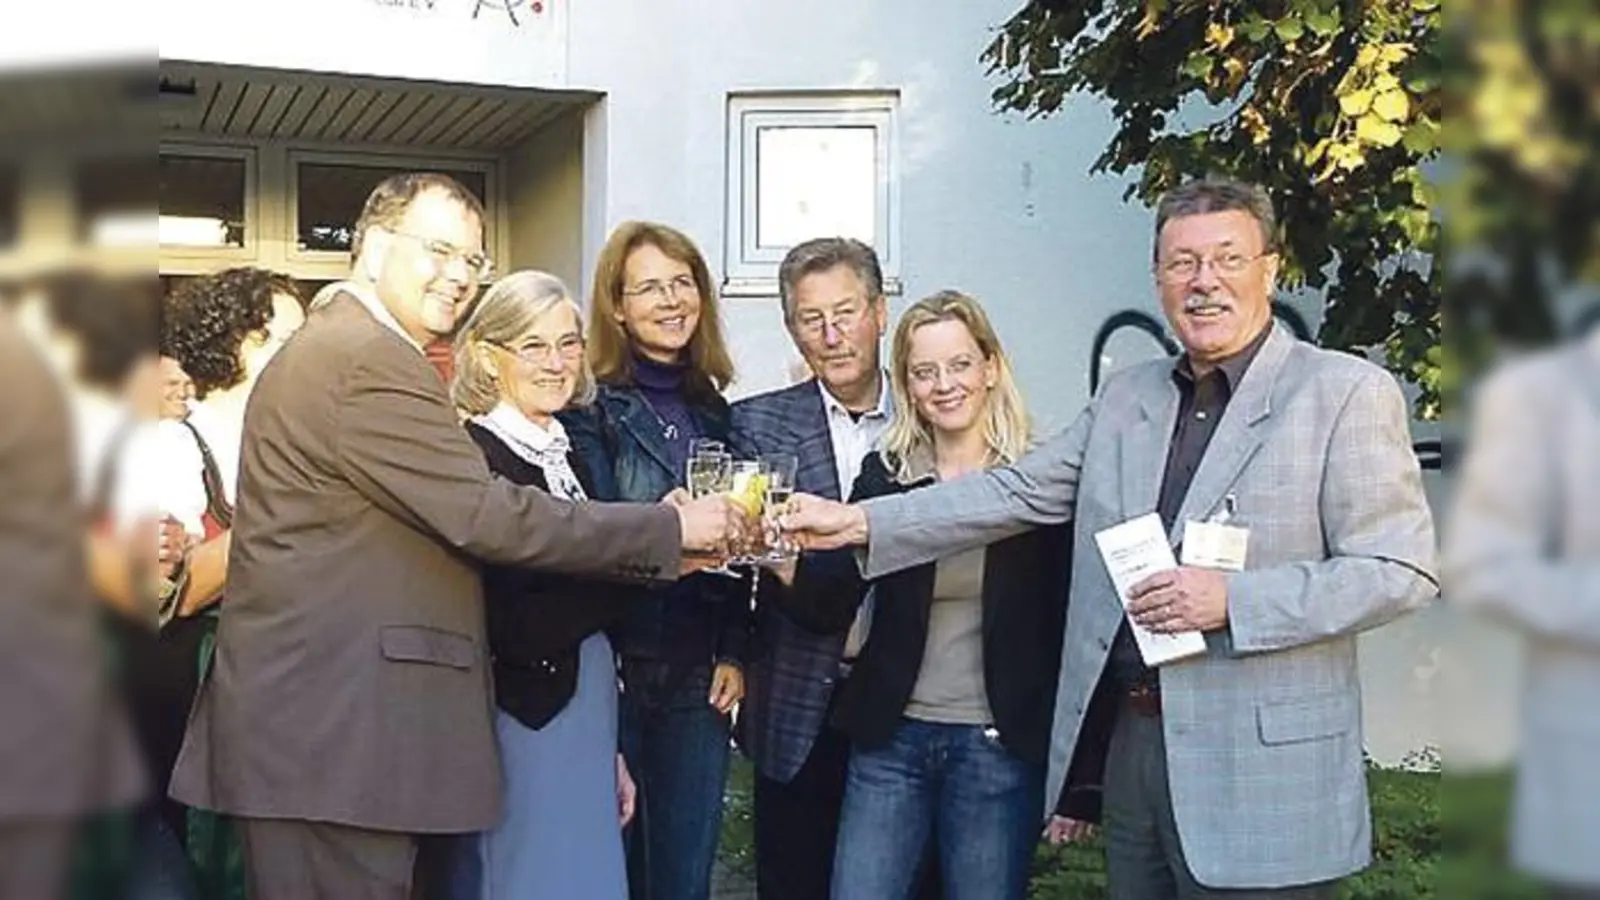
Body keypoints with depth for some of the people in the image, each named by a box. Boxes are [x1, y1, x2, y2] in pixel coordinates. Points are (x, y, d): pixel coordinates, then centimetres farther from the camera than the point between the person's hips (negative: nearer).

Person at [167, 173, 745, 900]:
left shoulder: (338, 347, 20)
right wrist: (672, 529, -11)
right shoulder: (364, 359, -14)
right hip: (330, 741, -11)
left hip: (329, 729, 11)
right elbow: (487, 516, -19)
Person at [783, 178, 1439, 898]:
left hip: (1263, 776, -5)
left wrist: (1232, 599, -20)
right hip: (1131, 743, 5)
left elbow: (1400, 570, -10)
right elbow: (1017, 492, 10)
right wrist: (858, 522, 2)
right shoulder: (1126, 397, 11)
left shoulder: (1347, 393, -6)